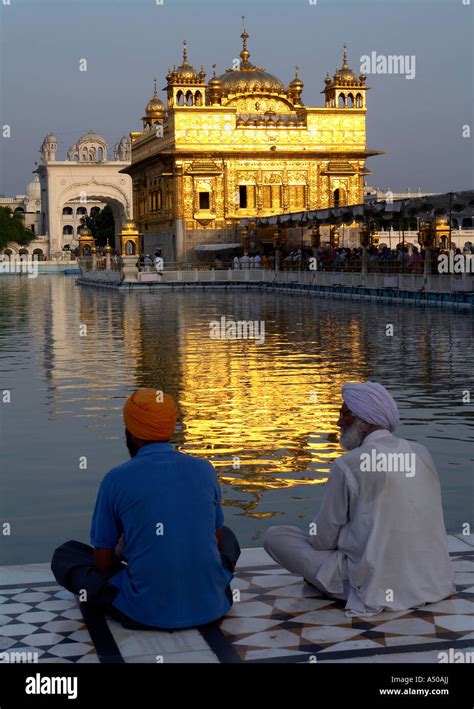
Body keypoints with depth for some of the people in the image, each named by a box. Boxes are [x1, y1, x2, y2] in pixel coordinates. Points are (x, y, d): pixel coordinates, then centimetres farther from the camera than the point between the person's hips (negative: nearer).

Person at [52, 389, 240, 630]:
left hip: (147, 614, -3)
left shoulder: (116, 480, -6)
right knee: (227, 537, 34)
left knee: (64, 555, 14)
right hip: (211, 607, 3)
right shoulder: (204, 470, 2)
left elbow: (102, 562, 1)